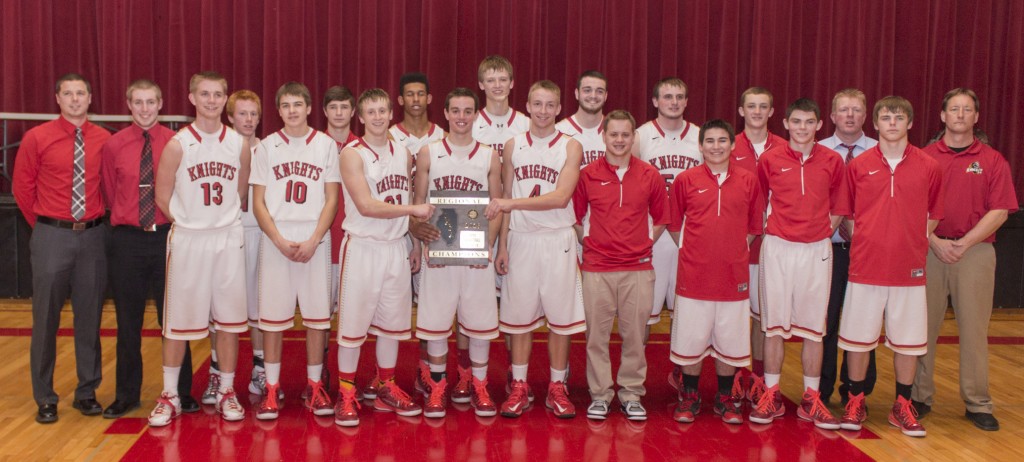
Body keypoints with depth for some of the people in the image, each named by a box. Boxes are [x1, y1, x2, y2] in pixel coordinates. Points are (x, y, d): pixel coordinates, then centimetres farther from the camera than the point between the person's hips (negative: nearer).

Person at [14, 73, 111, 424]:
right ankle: (45, 398, 15)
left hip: (93, 236, 2)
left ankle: (87, 392, 21)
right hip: (52, 237, -1)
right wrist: (42, 225, 9)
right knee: (46, 319, 4)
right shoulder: (37, 138, -2)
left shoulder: (104, 140, 1)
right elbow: (22, 187, 6)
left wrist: (97, 220, 8)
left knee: (90, 317, 8)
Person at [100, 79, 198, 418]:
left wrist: (177, 221, 1)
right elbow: (109, 195, 11)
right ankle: (127, 394, 22)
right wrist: (126, 220, 8)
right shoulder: (113, 146, 2)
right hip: (127, 239, 1)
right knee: (128, 321, 9)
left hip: (167, 236, -1)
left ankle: (181, 392, 18)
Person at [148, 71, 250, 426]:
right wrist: (192, 224, 5)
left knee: (229, 317, 7)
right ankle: (170, 395, 16)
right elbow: (163, 198, -1)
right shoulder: (178, 145, -5)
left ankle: (227, 392, 19)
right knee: (179, 319, 4)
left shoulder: (239, 144, 3)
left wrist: (223, 220, 8)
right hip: (187, 240, -2)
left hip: (229, 239, 2)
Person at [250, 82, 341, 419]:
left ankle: (315, 386, 14)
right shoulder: (267, 147, 6)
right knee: (272, 315, 1)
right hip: (275, 242, 0)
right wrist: (280, 241, -10)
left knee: (317, 314, 3)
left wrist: (313, 241, -9)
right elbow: (258, 203, 3)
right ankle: (271, 389, 10)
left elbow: (331, 199, 2)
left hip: (314, 242, 0)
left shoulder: (326, 145, 5)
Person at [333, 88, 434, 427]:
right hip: (362, 247, -5)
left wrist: (417, 245, 14)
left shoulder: (404, 154, 10)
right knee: (353, 322, 0)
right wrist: (414, 209, -17)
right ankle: (346, 395, 11)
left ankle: (386, 387, 26)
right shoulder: (352, 154, -9)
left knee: (392, 321, 12)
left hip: (396, 248, 6)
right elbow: (366, 206, -18)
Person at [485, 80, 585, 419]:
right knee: (519, 314, 5)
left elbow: (561, 197, -14)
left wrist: (513, 202, -22)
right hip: (521, 239, 2)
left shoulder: (571, 147, -2)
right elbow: (506, 198, 8)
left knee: (560, 315, 4)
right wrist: (502, 245, 3)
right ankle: (519, 388, 15)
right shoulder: (513, 145, 6)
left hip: (558, 240, -1)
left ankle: (557, 388, 16)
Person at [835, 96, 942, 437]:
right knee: (858, 335, 6)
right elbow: (845, 213, 9)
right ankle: (856, 402, 20)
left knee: (908, 338, 7)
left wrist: (913, 242, 4)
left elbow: (934, 215, 11)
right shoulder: (858, 166, 1)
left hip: (909, 268, 1)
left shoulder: (928, 167, 1)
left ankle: (902, 406, 21)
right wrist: (862, 242, 2)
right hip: (865, 266, 0)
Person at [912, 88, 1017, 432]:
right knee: (924, 326, 5)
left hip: (976, 252, 0)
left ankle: (977, 404, 12)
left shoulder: (992, 161, 4)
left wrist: (964, 243, -12)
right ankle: (921, 397, 15)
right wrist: (934, 242, -12)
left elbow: (1000, 211, -2)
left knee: (974, 328, 3)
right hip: (930, 250, 1)